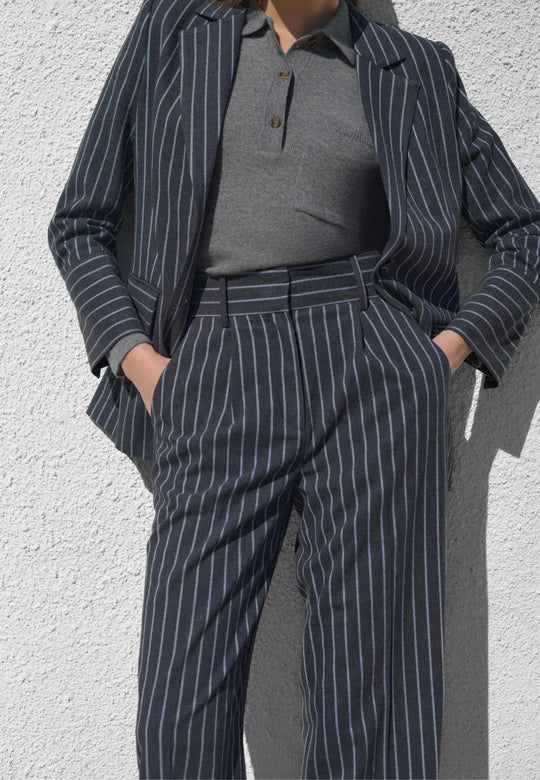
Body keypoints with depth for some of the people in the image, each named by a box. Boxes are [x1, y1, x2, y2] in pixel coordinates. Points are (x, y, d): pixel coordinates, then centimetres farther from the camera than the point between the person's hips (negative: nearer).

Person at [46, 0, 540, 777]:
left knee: (371, 683, 0)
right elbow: (80, 225, 13)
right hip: (217, 384, 1)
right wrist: (138, 360, -1)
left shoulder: (413, 71, 14)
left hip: (371, 376, 0)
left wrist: (450, 350, 3)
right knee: (182, 718, -6)